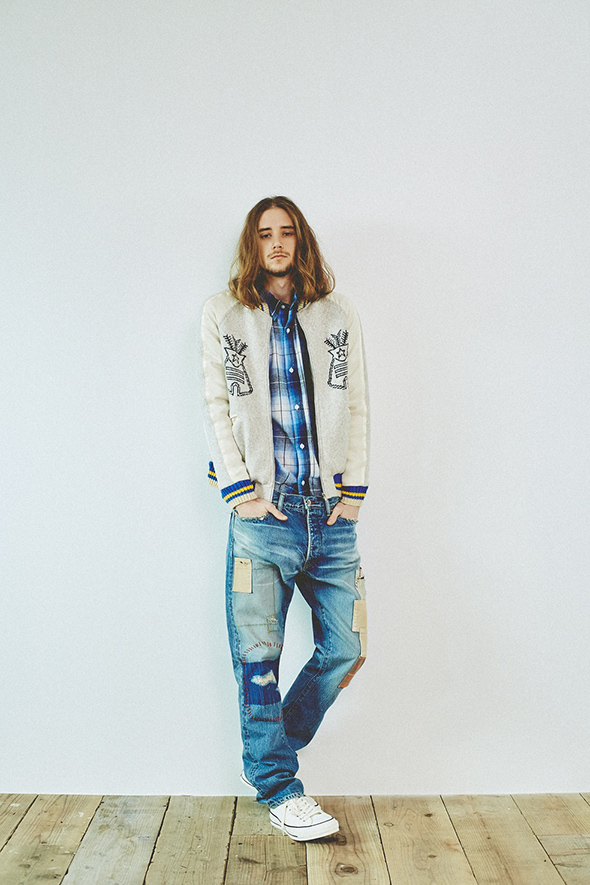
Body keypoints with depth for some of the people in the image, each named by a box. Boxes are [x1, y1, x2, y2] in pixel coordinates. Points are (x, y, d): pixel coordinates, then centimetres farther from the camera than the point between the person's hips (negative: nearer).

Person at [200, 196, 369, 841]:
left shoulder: (338, 316, 15)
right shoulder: (223, 315, 9)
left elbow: (356, 407, 13)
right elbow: (215, 407, 4)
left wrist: (354, 489, 3)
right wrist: (241, 490, -5)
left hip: (331, 510, 3)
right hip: (263, 510, -2)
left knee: (344, 648, 3)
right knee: (258, 654, 0)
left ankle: (273, 749, 25)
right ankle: (278, 788, 16)